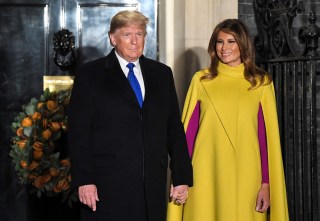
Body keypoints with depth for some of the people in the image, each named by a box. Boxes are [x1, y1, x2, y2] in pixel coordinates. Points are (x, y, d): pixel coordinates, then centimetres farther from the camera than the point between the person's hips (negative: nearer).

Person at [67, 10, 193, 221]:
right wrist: (84, 180, -10)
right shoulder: (90, 74, 2)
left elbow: (175, 128, 12)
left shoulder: (162, 74, 13)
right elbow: (78, 132, -3)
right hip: (107, 186, -3)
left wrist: (182, 177, 8)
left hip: (153, 186, 3)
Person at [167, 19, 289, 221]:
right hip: (206, 175, 0)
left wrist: (267, 183, -4)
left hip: (245, 175, 0)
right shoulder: (201, 80, 4)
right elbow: (188, 132, 5)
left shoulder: (261, 83, 2)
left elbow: (267, 136, 1)